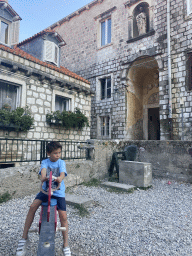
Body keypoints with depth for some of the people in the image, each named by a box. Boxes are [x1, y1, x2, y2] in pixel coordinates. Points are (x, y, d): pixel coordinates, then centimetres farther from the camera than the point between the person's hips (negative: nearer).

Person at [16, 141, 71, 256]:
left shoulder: (61, 162, -3)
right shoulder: (45, 162, -1)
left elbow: (63, 173, -21)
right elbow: (43, 170, -22)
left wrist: (60, 178, -45)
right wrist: (43, 177, -46)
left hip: (58, 191, -1)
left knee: (63, 216, -8)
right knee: (33, 206, -21)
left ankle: (66, 246, 12)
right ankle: (24, 238, -1)